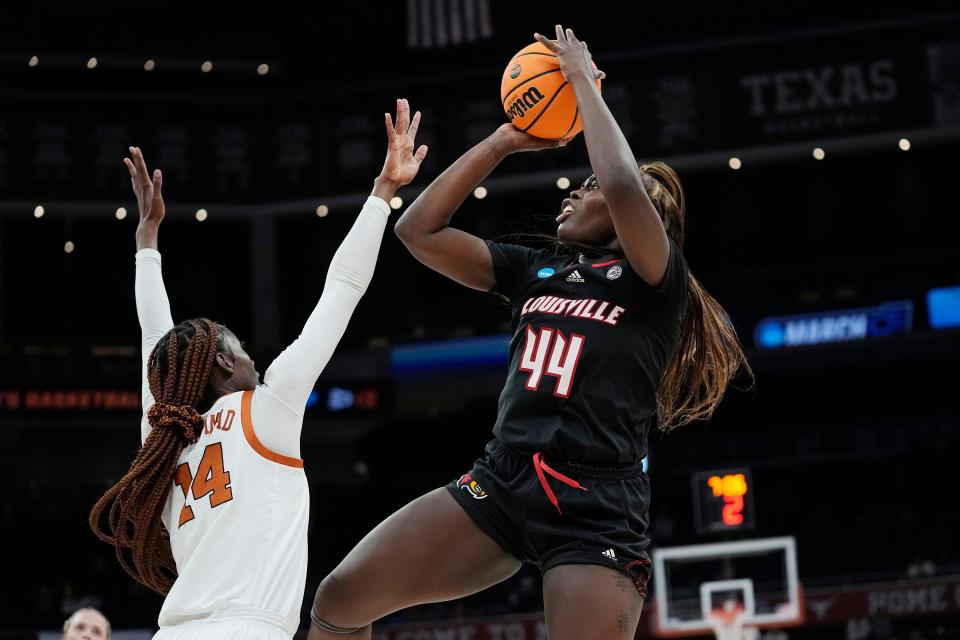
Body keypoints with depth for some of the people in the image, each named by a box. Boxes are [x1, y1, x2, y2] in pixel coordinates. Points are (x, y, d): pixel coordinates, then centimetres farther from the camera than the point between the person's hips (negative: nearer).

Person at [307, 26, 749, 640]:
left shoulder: (654, 280, 0)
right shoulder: (536, 270, 18)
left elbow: (622, 185, -20)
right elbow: (419, 230, 14)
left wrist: (583, 80, -7)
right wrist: (503, 141, 11)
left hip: (596, 510, -6)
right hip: (500, 482, 6)